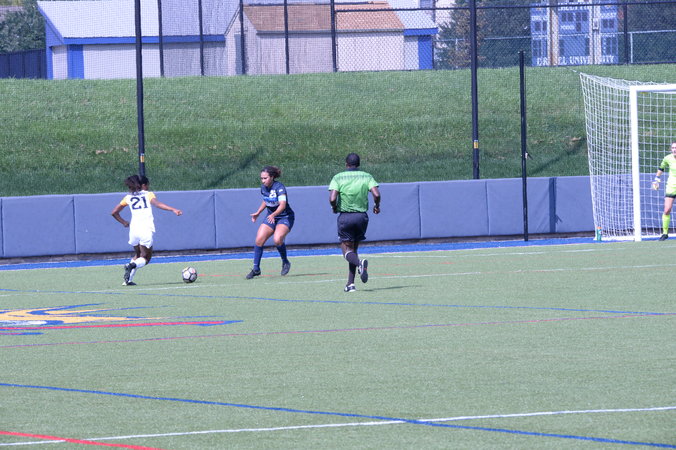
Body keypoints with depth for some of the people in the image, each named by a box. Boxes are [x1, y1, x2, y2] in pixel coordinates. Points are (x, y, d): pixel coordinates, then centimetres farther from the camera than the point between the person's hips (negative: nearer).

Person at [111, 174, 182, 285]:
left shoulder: (128, 197, 16)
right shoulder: (148, 194, 6)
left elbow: (114, 212, 18)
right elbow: (157, 204, -14)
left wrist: (124, 222, 29)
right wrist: (173, 210, -23)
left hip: (133, 229, 4)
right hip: (146, 230, -4)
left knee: (137, 255, 23)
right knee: (145, 258, 6)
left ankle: (129, 279, 4)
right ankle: (132, 265, -28)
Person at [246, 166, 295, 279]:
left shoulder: (279, 187, -22)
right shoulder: (263, 187, -1)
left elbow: (283, 205, -35)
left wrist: (274, 215, -50)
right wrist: (258, 212, 16)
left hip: (285, 217, -7)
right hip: (271, 217, 7)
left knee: (277, 239, -29)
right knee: (259, 240, -9)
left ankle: (285, 262, -3)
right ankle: (256, 269, 0)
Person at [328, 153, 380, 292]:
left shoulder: (338, 178, -3)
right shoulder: (367, 177, 2)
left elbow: (332, 198, -14)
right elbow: (376, 194, -10)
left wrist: (334, 208, 7)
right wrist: (377, 206, 9)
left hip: (345, 217, -3)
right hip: (362, 216, 3)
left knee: (347, 250, 4)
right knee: (354, 249, 16)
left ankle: (360, 263, -31)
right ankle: (350, 283, 10)